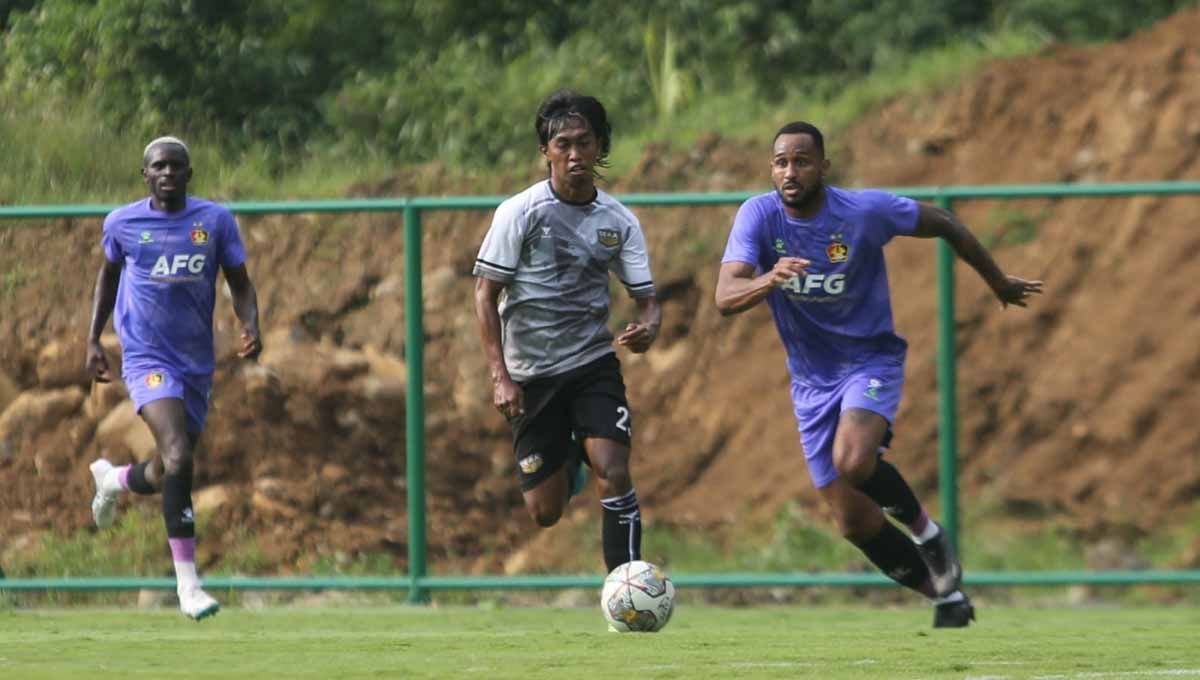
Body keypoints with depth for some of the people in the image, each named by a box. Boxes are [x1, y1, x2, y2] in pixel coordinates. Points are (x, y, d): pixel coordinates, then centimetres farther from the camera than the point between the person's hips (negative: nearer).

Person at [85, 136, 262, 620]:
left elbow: (240, 284, 6)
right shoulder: (122, 223, -1)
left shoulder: (215, 220, 0)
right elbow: (108, 275, 17)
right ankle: (187, 582, -21)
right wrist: (93, 340, 12)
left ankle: (113, 480, 52)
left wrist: (250, 327, -13)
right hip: (147, 358, -3)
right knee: (178, 456, -25)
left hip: (197, 363, 3)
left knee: (166, 476, 13)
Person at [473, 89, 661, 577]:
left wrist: (648, 328, -23)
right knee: (545, 514, 2)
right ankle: (568, 464, 40)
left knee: (613, 473, -21)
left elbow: (646, 297, 2)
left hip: (594, 363, 1)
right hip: (530, 374, -1)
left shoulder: (618, 221, 0)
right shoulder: (520, 213, -8)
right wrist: (500, 376, -14)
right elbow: (485, 293, -6)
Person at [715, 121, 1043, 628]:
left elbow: (944, 225, 1)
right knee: (853, 523, 2)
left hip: (871, 361, -3)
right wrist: (769, 281, -47)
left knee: (853, 461, -33)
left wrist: (999, 283, 13)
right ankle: (946, 595, 22)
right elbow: (725, 298, -24)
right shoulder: (758, 216, -13)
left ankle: (926, 531, -6)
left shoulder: (866, 211, -16)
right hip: (811, 379, 3)